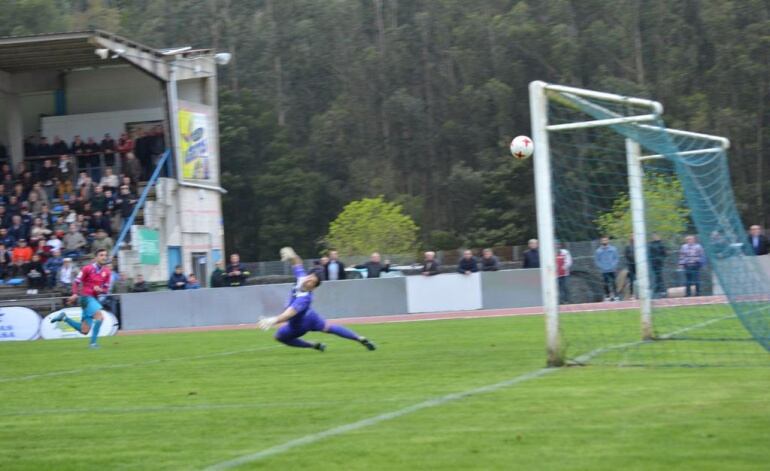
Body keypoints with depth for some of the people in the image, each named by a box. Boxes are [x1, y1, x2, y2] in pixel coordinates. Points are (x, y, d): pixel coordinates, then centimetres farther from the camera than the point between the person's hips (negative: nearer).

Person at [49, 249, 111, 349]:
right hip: (86, 297, -7)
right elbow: (76, 282, -2)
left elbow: (106, 290, 12)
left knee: (84, 331, 7)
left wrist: (100, 290, -10)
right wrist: (75, 294, -16)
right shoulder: (88, 268, -7)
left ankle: (64, 318, 25)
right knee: (100, 316, -28)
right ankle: (93, 342, -18)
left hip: (94, 299, 7)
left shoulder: (107, 272, 7)